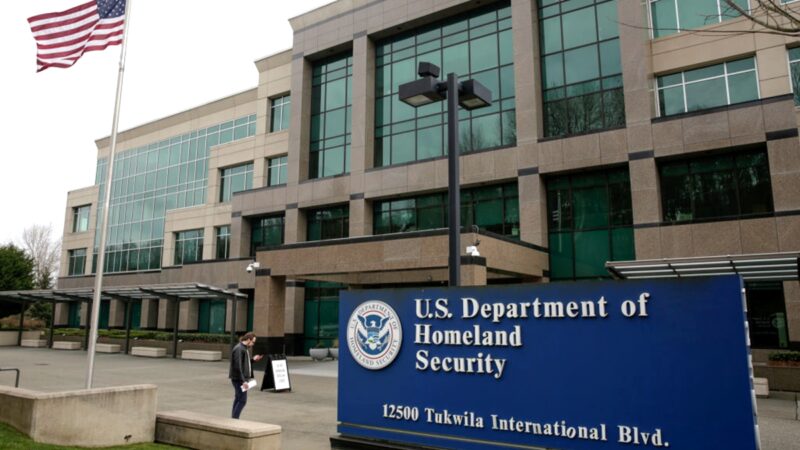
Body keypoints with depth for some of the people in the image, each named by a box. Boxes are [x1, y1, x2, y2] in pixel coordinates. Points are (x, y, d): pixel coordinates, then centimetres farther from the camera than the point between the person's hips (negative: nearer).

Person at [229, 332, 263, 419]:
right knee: (242, 400, -8)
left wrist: (253, 359, 8)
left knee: (238, 399, 14)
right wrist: (243, 381, -23)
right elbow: (237, 367, -22)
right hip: (239, 379, -10)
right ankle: (234, 419, -4)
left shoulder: (245, 348, 14)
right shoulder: (239, 349, -17)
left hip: (242, 378, 10)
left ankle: (233, 419, 21)